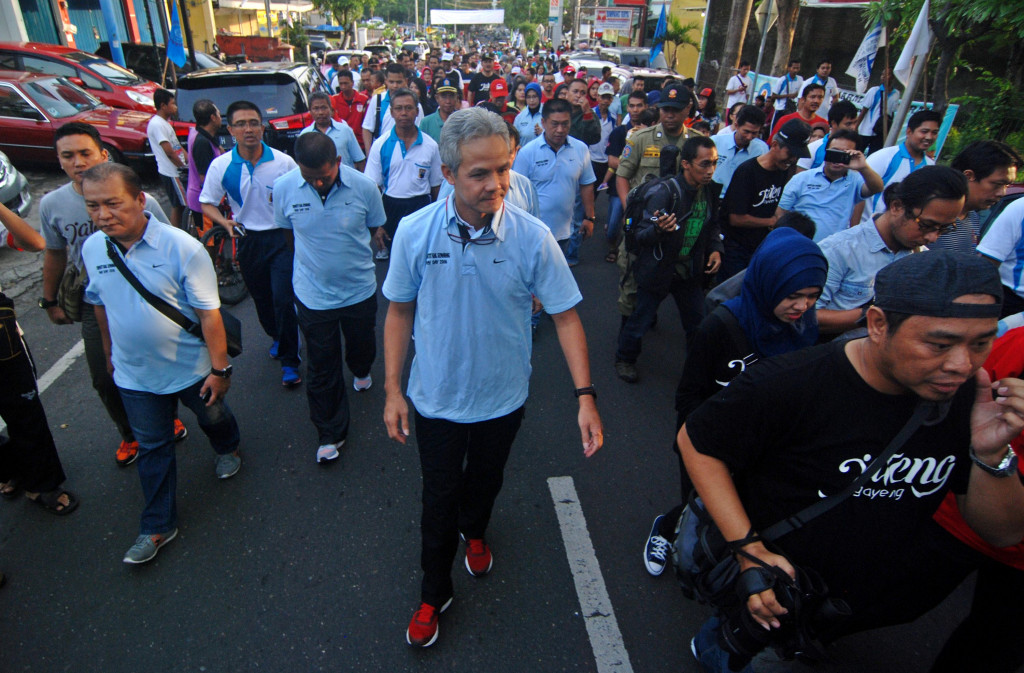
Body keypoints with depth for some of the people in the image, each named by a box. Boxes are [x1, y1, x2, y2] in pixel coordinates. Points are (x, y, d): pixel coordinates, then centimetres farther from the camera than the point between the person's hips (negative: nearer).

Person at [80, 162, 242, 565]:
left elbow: (208, 313, -20)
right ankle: (157, 527, 29)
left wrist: (219, 368, -18)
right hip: (134, 374, 4)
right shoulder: (92, 249, -7)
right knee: (152, 448, 14)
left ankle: (228, 449, 57)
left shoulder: (182, 247, -23)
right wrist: (110, 352, 18)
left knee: (212, 417, 23)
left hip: (191, 368, -3)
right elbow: (99, 303, 9)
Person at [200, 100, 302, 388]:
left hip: (281, 237, -3)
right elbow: (207, 203, 5)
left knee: (283, 300, -8)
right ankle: (276, 337, 46)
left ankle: (289, 361, 7)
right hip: (248, 239, 3)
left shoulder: (283, 162, -10)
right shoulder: (221, 166, -4)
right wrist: (225, 223, -15)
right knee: (261, 298, 18)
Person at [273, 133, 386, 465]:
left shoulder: (364, 186, -18)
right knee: (322, 368, 10)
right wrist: (316, 259, 5)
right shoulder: (284, 187, -15)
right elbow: (286, 230, 4)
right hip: (313, 294, 0)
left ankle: (360, 371, 63)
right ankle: (330, 434, 29)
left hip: (359, 290, 1)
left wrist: (348, 254, 5)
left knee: (362, 346, 25)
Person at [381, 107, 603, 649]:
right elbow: (400, 311, -5)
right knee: (439, 497, 16)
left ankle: (474, 532, 61)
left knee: (485, 481, 26)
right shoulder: (416, 232, -17)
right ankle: (434, 593, 42)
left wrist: (585, 395, -19)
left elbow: (565, 315, -13)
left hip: (502, 398, 1)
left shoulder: (532, 237, -19)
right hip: (437, 397, 0)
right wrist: (392, 390, -5)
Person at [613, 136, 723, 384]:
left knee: (698, 322, 13)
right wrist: (658, 228, -43)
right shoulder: (665, 193, -23)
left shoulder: (711, 191, -2)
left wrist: (715, 248, -2)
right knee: (641, 320, 8)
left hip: (691, 271, 6)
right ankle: (625, 359, 33)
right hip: (658, 270, -5)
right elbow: (641, 234, -22)